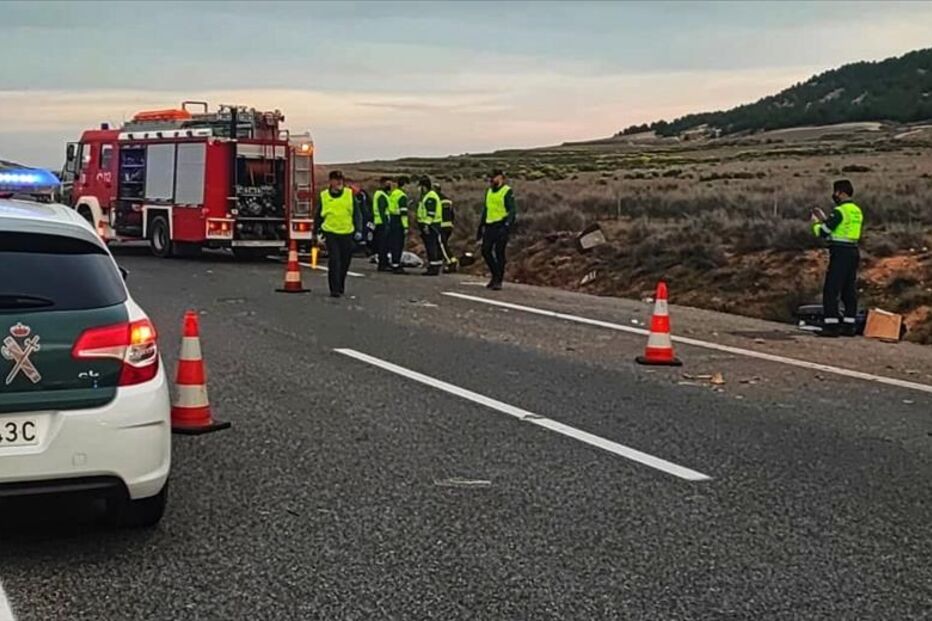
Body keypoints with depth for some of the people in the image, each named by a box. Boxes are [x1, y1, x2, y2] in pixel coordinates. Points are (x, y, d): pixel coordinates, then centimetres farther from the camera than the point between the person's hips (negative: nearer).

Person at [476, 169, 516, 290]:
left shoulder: (507, 192, -6)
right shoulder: (489, 191, 16)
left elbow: (512, 211, -12)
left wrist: (507, 226, -24)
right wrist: (480, 227, 21)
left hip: (501, 226, -7)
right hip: (489, 226, 7)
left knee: (499, 252, -6)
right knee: (486, 251, 2)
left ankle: (498, 281, 0)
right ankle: (495, 275, 17)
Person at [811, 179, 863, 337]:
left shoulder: (840, 211, -13)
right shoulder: (857, 211, 15)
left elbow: (823, 232, -12)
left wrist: (816, 222, 9)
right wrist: (823, 219, 25)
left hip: (840, 253, -9)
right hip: (853, 251, 9)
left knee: (831, 291, -6)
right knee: (849, 291, 10)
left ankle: (831, 326, -10)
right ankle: (849, 326, 11)